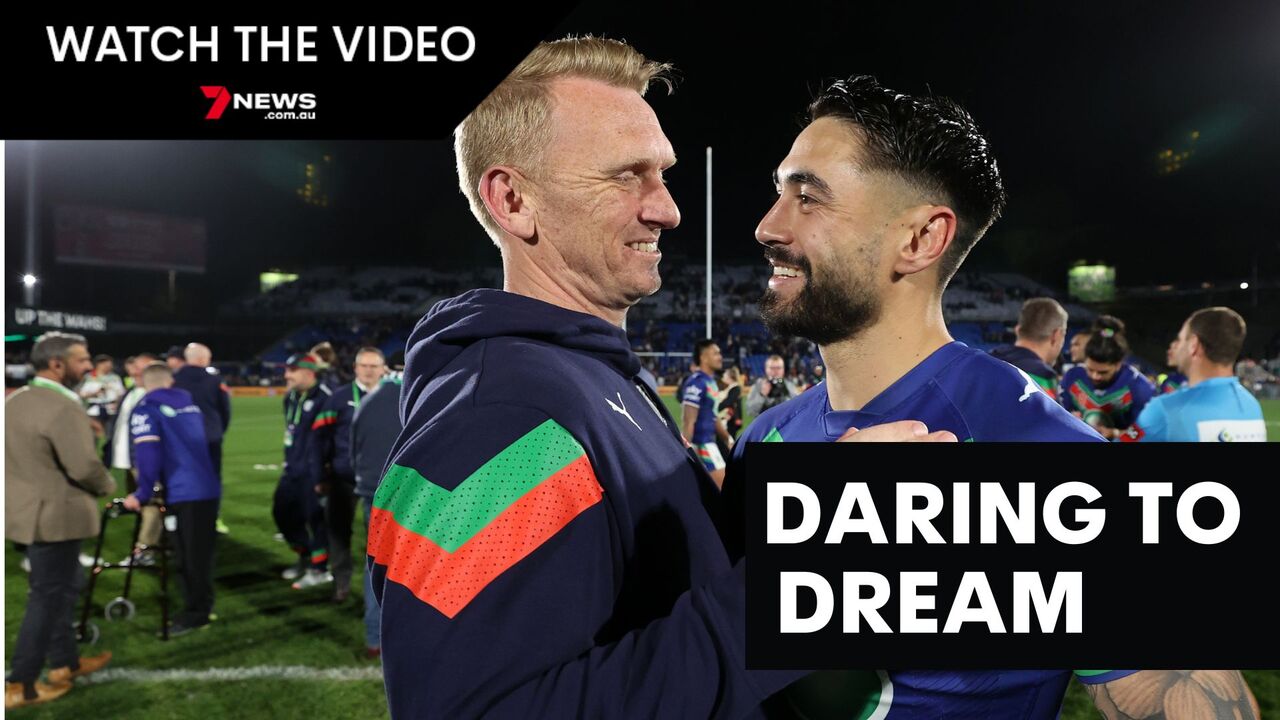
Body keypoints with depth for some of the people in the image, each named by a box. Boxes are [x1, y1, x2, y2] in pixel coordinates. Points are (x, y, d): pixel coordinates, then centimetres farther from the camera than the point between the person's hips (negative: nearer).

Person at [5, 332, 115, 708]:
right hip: (53, 515, -10)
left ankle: (66, 661, 31)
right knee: (49, 596, 1)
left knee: (63, 585, 20)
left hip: (24, 508, 10)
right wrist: (108, 486, -5)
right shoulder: (64, 408, -22)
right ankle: (19, 685, 9)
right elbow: (85, 467, -24)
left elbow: (17, 456, 15)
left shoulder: (13, 400, 8)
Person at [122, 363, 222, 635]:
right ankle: (201, 606, 23)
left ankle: (194, 613, 10)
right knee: (201, 553, 14)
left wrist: (142, 494, -5)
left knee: (189, 556, 2)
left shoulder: (146, 409, -2)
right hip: (209, 488, 6)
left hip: (184, 493, -6)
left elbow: (147, 454, -13)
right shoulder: (190, 403, 18)